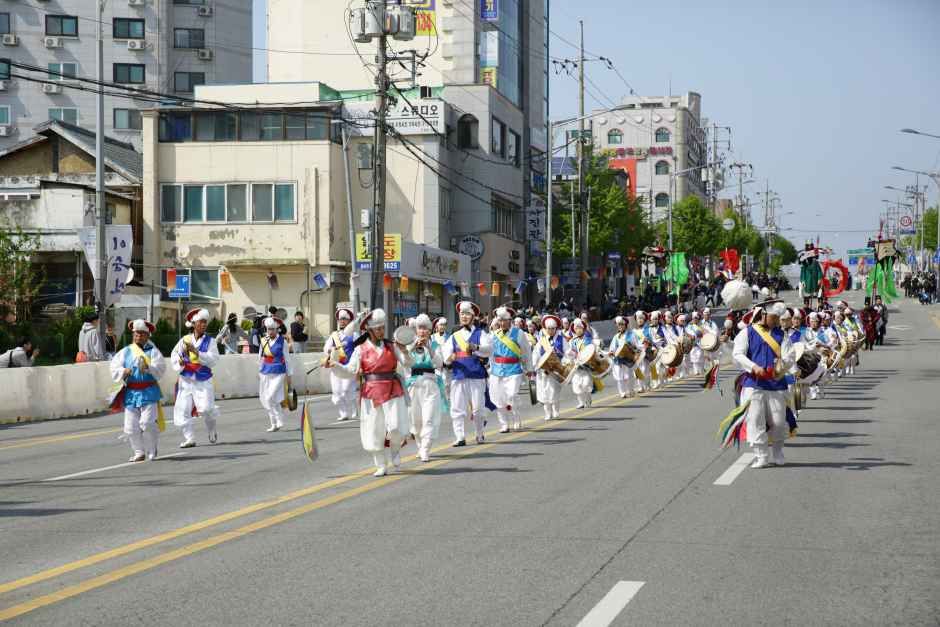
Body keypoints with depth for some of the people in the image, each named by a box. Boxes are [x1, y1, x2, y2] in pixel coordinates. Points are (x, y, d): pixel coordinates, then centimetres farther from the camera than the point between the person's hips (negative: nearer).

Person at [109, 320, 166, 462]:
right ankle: (139, 452, 16)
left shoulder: (153, 351, 3)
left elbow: (160, 368, -10)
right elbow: (114, 368, 5)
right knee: (131, 426, 0)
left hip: (149, 392, -3)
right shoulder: (125, 352, 11)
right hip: (131, 393, 3)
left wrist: (148, 368, -28)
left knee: (147, 423, -12)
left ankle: (151, 451, 8)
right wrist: (124, 371, -15)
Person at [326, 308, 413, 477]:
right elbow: (351, 371, -4)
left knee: (396, 427, -11)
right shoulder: (361, 349, 1)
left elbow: (408, 364, 0)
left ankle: (395, 450, 22)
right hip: (371, 392, 0)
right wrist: (334, 365, -19)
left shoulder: (391, 346, 5)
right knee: (374, 431, 3)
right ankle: (381, 466, 17)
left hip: (392, 391, 0)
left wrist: (404, 352, -19)